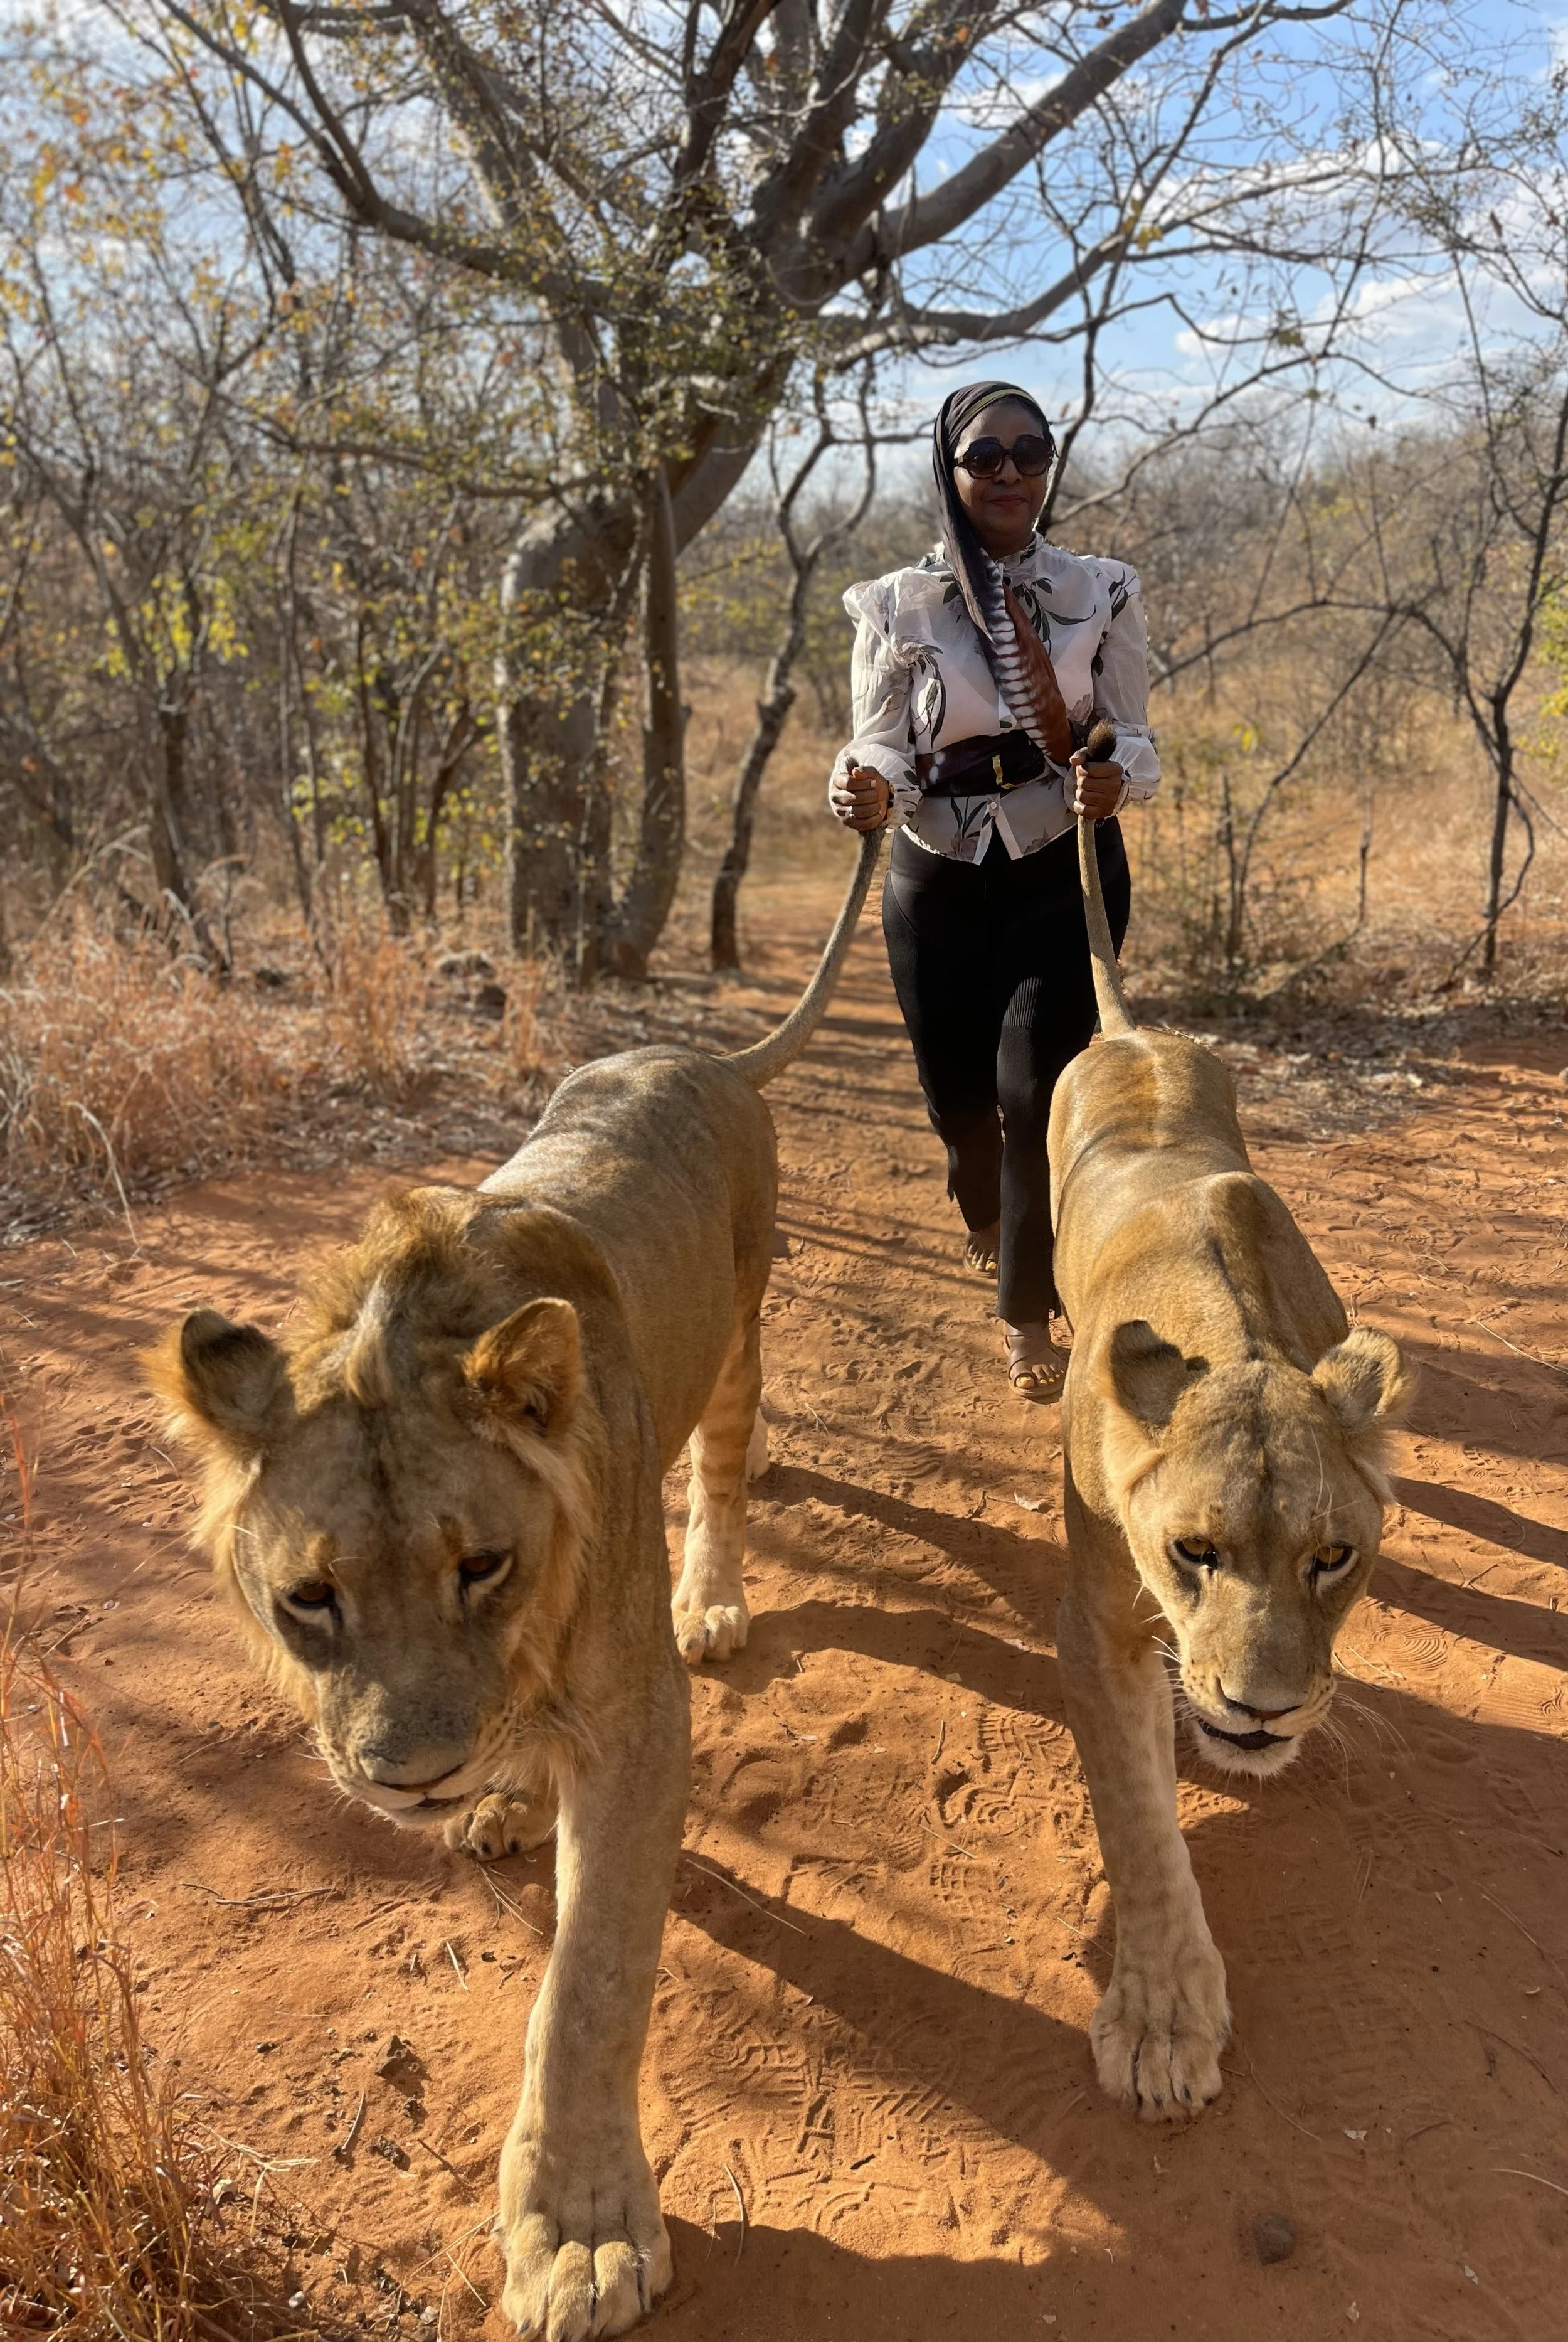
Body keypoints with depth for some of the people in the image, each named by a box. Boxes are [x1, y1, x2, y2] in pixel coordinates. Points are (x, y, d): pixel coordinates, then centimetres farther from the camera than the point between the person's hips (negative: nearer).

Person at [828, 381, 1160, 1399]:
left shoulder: (1102, 593, 0)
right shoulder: (896, 606, -2)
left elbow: (1137, 739, 0)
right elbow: (882, 748, -6)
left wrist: (1112, 780, -23)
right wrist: (867, 790, -29)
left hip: (1066, 869, -1)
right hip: (939, 876, 1)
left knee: (1034, 1083, -12)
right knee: (959, 1093, 7)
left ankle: (1030, 1313, 6)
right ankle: (985, 1210, 46)